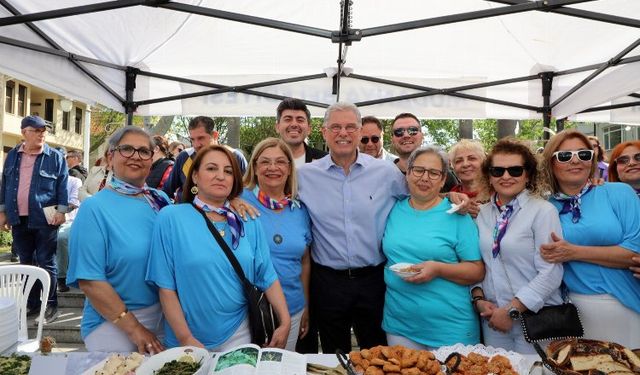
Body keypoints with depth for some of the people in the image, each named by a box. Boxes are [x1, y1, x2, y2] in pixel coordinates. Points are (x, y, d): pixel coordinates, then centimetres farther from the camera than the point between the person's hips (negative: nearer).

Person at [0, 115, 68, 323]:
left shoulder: (55, 157, -2)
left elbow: (63, 186, -4)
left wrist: (61, 211, -11)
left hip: (44, 219, -4)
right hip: (19, 220, 4)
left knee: (46, 263, 1)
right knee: (26, 263, 12)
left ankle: (50, 304, 11)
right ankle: (31, 303, 23)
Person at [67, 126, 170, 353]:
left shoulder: (161, 200, 3)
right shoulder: (95, 208, -13)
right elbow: (89, 281, -17)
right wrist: (134, 329, -18)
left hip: (166, 316, 5)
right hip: (113, 323, -5)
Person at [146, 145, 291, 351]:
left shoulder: (248, 222, 1)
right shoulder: (171, 218, -9)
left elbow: (267, 276, 3)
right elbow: (166, 286, -10)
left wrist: (285, 322, -4)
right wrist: (186, 339, -13)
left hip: (238, 333, 3)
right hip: (190, 338, -2)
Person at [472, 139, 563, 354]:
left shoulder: (543, 211, -10)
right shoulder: (482, 213, 6)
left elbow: (550, 273, -16)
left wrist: (511, 310, -16)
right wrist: (479, 299, -5)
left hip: (535, 318, -4)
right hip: (492, 317, 4)